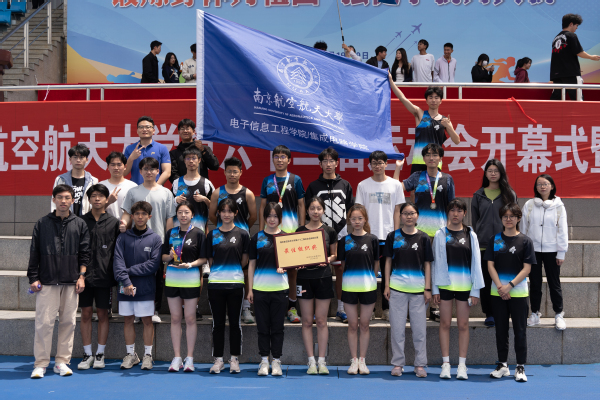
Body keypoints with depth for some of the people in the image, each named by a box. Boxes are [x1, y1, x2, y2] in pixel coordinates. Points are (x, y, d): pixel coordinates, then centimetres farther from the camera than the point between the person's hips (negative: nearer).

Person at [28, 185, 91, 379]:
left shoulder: (80, 224, 9)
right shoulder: (42, 223, 6)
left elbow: (84, 253, 9)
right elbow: (34, 253, 7)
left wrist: (81, 276, 1)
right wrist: (33, 278, 1)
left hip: (71, 283, 1)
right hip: (47, 282, -1)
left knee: (68, 322, 3)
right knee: (44, 322, -4)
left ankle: (62, 361, 12)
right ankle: (41, 363, 4)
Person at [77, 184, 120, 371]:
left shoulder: (114, 223, 2)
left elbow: (117, 252, 3)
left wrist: (115, 275, -1)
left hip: (104, 276, -1)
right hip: (84, 275, 1)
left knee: (102, 314, 5)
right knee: (85, 314, 5)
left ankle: (100, 354, 15)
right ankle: (87, 354, 14)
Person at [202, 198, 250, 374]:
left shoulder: (242, 234, 3)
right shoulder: (212, 234, 7)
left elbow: (244, 261, 7)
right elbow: (209, 260, 10)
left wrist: (232, 271, 3)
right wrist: (219, 271, 2)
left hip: (235, 283, -1)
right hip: (215, 283, 1)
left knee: (235, 322, 5)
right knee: (218, 323, 6)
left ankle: (234, 359, 14)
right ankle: (218, 359, 13)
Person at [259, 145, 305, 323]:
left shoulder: (295, 180, 4)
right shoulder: (267, 181, 9)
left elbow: (301, 206, 5)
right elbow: (262, 206, 11)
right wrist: (261, 230, 5)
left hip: (291, 230, -1)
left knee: (292, 268, 2)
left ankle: (292, 306, 10)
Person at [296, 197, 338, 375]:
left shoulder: (329, 231, 4)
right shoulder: (300, 231, 4)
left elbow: (334, 254, 11)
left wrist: (328, 260, -10)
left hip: (323, 277, 0)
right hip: (304, 278, 0)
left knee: (321, 321, 2)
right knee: (307, 321, 2)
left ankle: (322, 360, 9)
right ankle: (311, 360, 9)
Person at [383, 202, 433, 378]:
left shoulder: (423, 238, 5)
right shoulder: (393, 236, 5)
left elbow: (427, 264, 6)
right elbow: (388, 261, 7)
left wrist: (428, 288, 0)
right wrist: (387, 285, 1)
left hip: (418, 288, 0)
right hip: (397, 288, 0)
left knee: (419, 328, 5)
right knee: (397, 327, 4)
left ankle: (420, 364, 15)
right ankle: (398, 363, 14)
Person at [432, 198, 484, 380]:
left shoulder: (470, 235, 5)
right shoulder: (440, 235, 3)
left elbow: (476, 263, 4)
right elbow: (435, 261, 3)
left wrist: (476, 290, -1)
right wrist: (434, 289, -1)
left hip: (464, 285, 0)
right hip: (444, 284, 0)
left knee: (463, 325, 4)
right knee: (445, 324, 3)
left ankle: (462, 365, 11)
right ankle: (445, 364, 10)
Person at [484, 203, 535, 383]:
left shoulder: (525, 241, -1)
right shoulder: (494, 239, 6)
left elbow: (527, 268, -5)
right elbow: (490, 264, 2)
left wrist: (510, 285, -14)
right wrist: (500, 286, -10)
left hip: (518, 292, -2)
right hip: (497, 292, 2)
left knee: (520, 330, 0)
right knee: (501, 329, 9)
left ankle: (520, 367, 8)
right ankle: (502, 365, 19)